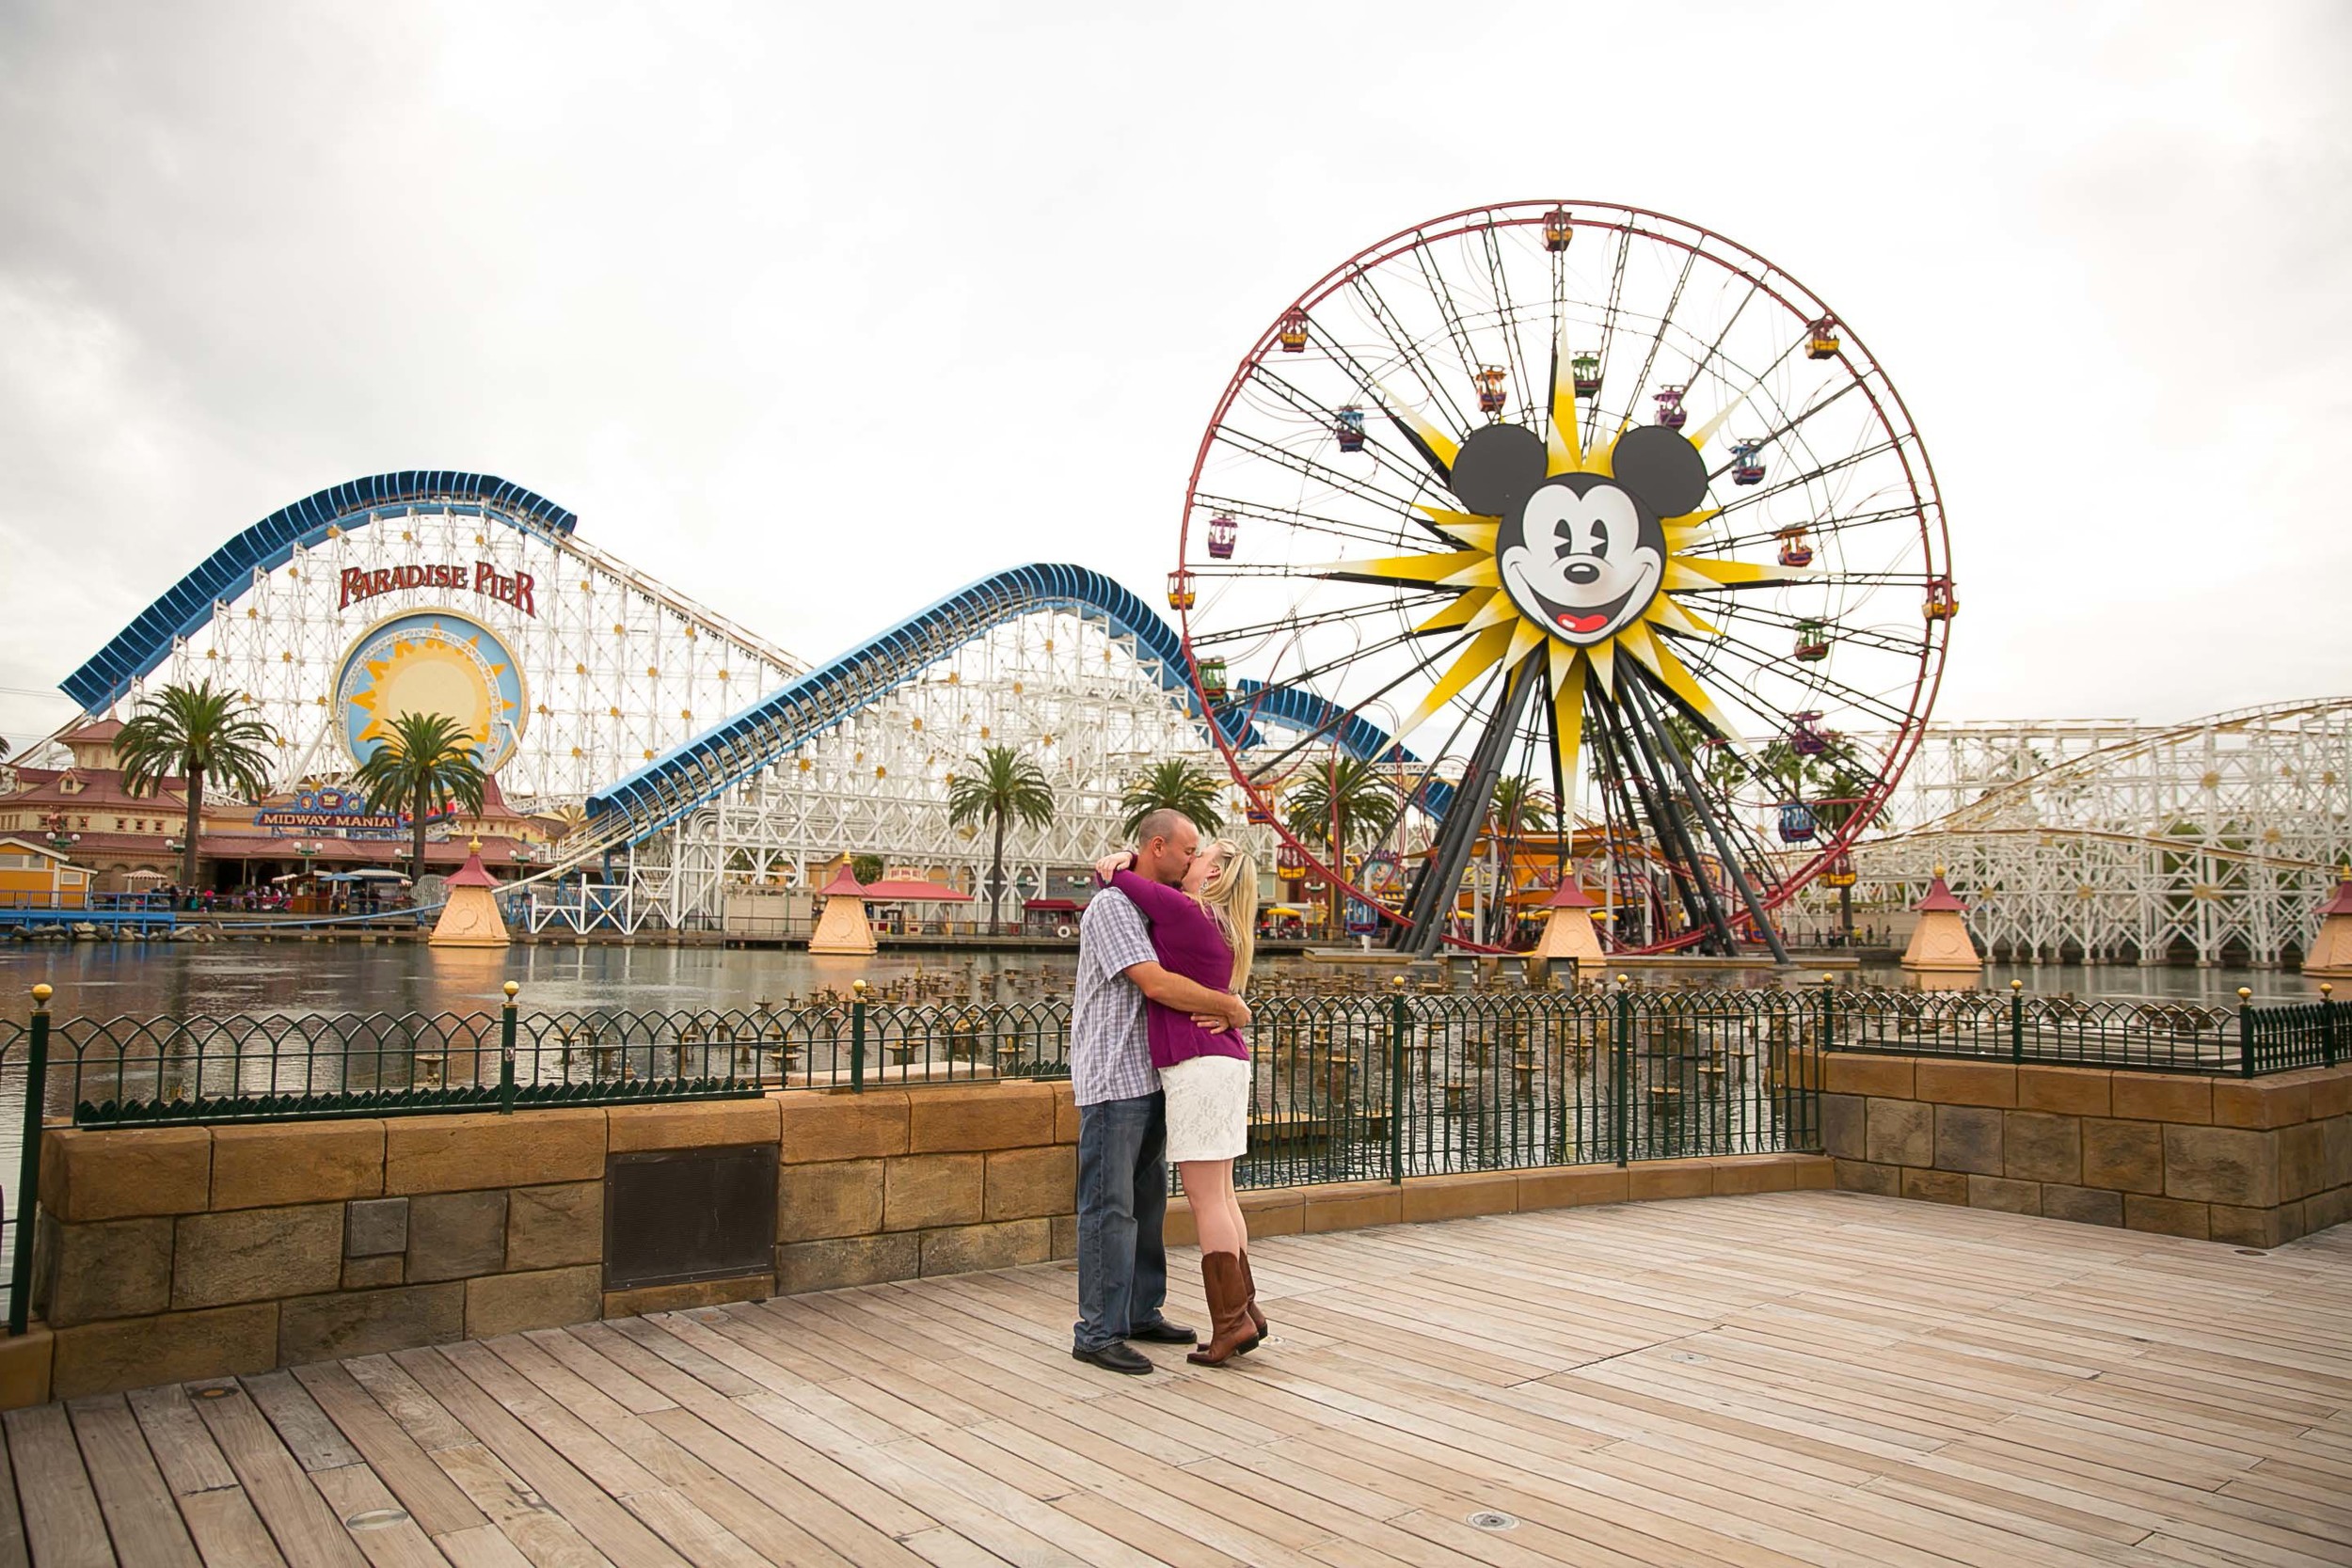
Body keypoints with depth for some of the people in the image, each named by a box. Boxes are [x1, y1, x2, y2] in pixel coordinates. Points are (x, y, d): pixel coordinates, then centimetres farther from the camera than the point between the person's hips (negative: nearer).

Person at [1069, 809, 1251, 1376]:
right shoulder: (1112, 907, -14)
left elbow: (1187, 981, 14)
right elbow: (1156, 985, -25)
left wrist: (1219, 1010, -10)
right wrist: (1232, 1006, -14)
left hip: (1148, 1079, 9)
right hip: (1111, 1080, -9)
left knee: (1146, 1201, 15)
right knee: (1109, 1208, -5)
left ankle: (1140, 1313, 25)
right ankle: (1098, 1333, 2)